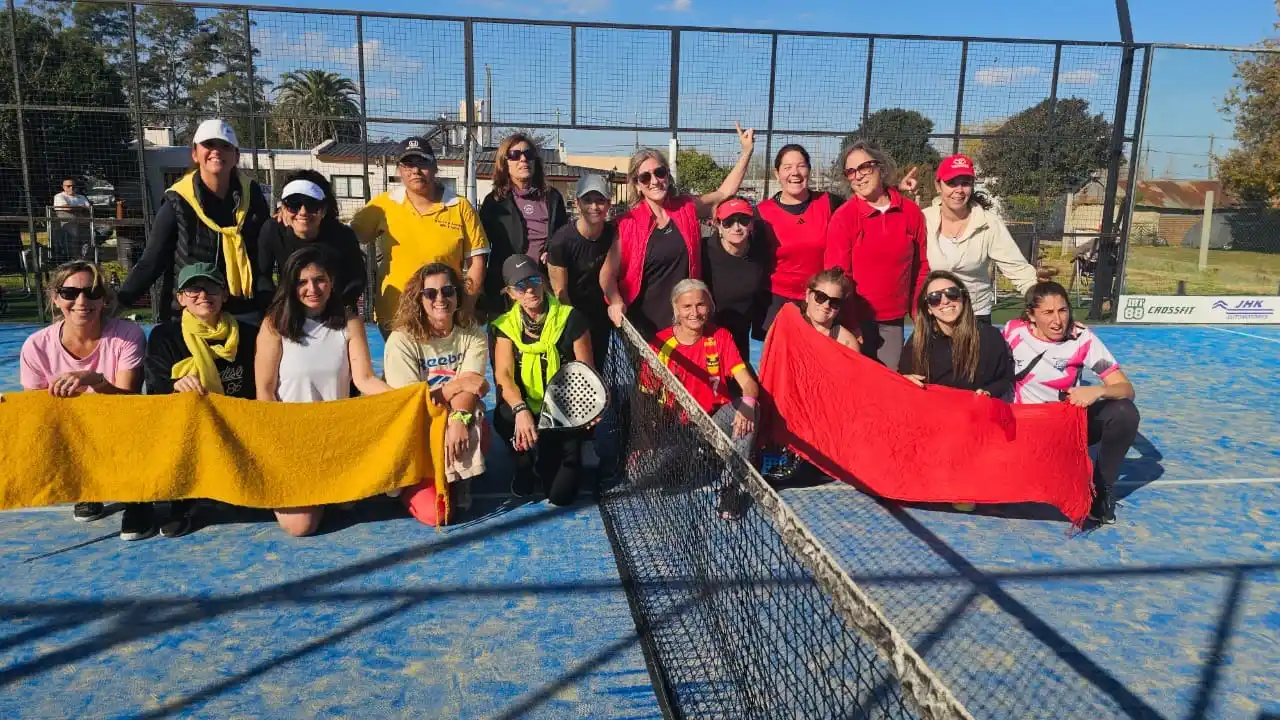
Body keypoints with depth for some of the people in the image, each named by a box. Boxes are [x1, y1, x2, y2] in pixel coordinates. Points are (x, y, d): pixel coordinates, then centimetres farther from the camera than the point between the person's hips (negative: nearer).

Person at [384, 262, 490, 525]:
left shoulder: (473, 336, -3)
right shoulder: (402, 340, -11)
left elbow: (470, 387, -17)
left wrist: (459, 418, -38)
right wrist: (456, 385, -21)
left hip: (460, 424, 3)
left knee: (477, 426, -35)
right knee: (434, 513, -21)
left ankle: (458, 480, -3)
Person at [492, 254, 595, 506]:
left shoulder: (571, 319, -6)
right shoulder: (505, 325, 1)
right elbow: (504, 375, -12)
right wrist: (520, 409, -32)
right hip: (526, 410, 2)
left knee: (561, 495, -12)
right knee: (504, 419, -34)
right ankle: (529, 465, 2)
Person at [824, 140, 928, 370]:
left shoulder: (911, 212, 3)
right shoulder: (843, 217, -6)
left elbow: (920, 268, 9)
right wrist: (849, 326, -13)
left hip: (893, 322, 3)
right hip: (856, 320, -3)